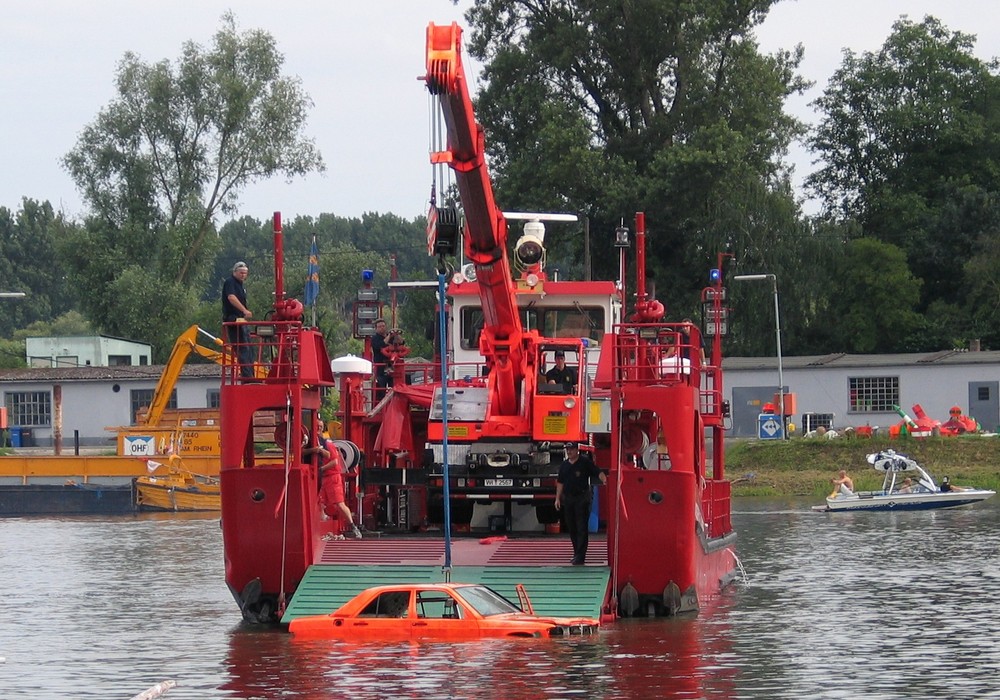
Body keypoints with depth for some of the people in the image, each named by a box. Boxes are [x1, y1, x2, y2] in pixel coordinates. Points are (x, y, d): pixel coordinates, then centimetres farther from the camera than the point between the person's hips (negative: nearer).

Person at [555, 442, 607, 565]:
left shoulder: (585, 461, -3)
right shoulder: (564, 465, 13)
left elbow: (598, 472, -7)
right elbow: (560, 483, 17)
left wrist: (604, 480, -26)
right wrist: (557, 498, 13)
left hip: (582, 498, -6)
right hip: (568, 498, 6)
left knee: (581, 528, -7)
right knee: (571, 528, 9)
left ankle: (580, 556, -9)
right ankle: (577, 553, 18)